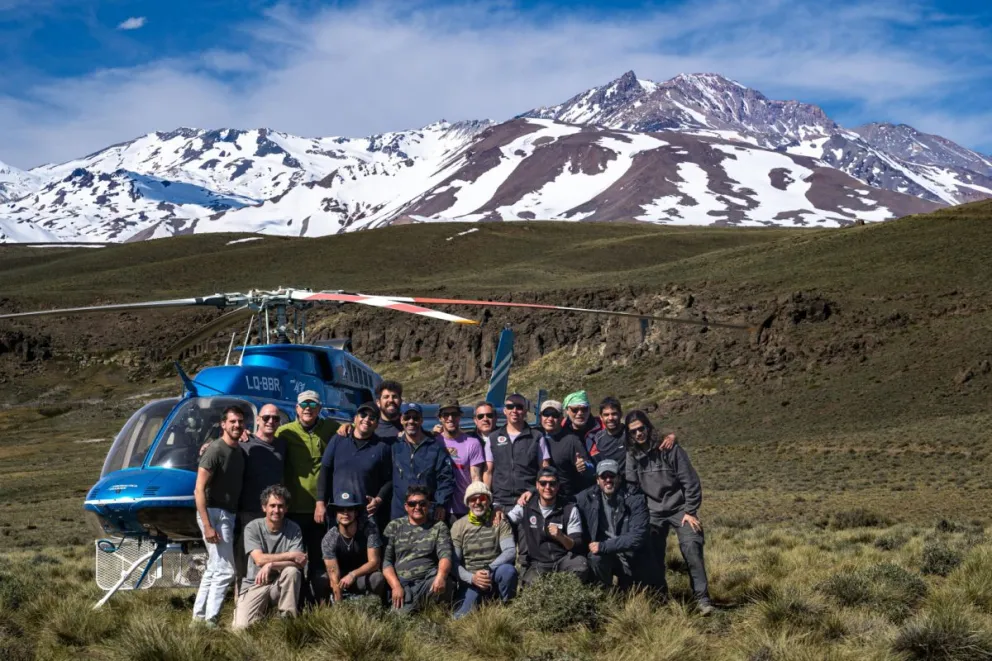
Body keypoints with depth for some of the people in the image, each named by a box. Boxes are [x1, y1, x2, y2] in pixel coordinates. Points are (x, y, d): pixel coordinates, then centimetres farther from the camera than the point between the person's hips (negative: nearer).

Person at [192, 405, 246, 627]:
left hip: (228, 515, 9)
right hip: (214, 514, -9)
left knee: (213, 570, 14)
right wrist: (207, 525, -22)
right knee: (225, 570, -10)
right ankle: (210, 621, -6)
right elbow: (199, 489, -18)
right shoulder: (216, 450, -14)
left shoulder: (239, 451, 10)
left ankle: (198, 617, 21)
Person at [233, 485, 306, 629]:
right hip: (255, 585, -1)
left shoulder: (294, 530, -5)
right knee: (242, 626, -22)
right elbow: (259, 559, -18)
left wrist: (271, 565, -28)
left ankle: (288, 620, -16)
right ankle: (264, 609, 12)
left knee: (292, 571, -33)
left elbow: (299, 563, -15)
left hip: (281, 585, 1)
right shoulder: (252, 528, -7)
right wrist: (290, 555, -19)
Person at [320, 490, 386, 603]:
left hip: (364, 576, 0)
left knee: (377, 578, -34)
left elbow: (374, 562, -22)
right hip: (342, 581, 0)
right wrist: (339, 605, -33)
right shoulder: (329, 539, -20)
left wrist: (352, 575, -38)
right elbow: (334, 576, -25)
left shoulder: (369, 528, -19)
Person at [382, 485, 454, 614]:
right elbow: (385, 560, 5)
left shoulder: (439, 527, 10)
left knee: (445, 583, -33)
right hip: (402, 583, -1)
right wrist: (396, 586, -11)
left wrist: (441, 575, -26)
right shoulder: (394, 527, 11)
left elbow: (445, 555, -4)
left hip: (429, 581, 1)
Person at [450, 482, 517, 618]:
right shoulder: (459, 526, 3)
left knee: (508, 570, -34)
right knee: (461, 617, -25)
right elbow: (454, 562, -4)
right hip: (469, 580, 0)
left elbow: (511, 551, -11)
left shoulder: (499, 522, 2)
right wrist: (472, 578, -22)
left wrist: (489, 569, -26)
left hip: (495, 576, 1)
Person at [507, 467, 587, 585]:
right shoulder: (525, 507, 6)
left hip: (563, 560, 1)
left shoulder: (570, 510, 3)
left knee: (581, 564, -31)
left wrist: (561, 536, -23)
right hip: (536, 564, -1)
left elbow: (577, 546, -1)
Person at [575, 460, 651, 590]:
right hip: (604, 554, 1)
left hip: (632, 558, 0)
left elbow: (637, 537, -21)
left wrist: (604, 546, -26)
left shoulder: (635, 500, -14)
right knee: (595, 558, -31)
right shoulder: (587, 498, -6)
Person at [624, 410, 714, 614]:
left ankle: (702, 598, -14)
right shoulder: (631, 455, 0)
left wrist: (690, 511, -9)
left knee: (691, 548, -18)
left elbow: (690, 481, -8)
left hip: (679, 508, -3)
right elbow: (631, 488, 5)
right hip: (653, 513, 4)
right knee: (652, 556, -1)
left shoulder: (669, 448, -10)